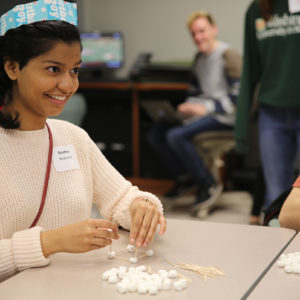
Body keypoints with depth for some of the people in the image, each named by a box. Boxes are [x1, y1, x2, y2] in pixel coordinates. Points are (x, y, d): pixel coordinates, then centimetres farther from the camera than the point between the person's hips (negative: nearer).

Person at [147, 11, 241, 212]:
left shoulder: (229, 57, -11)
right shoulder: (199, 58, 15)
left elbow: (239, 97, -17)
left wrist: (206, 108, -21)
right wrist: (189, 106, 2)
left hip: (225, 117, -9)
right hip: (203, 111, 9)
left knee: (176, 135, -28)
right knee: (155, 133, -3)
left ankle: (208, 185, -12)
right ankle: (185, 178, 12)